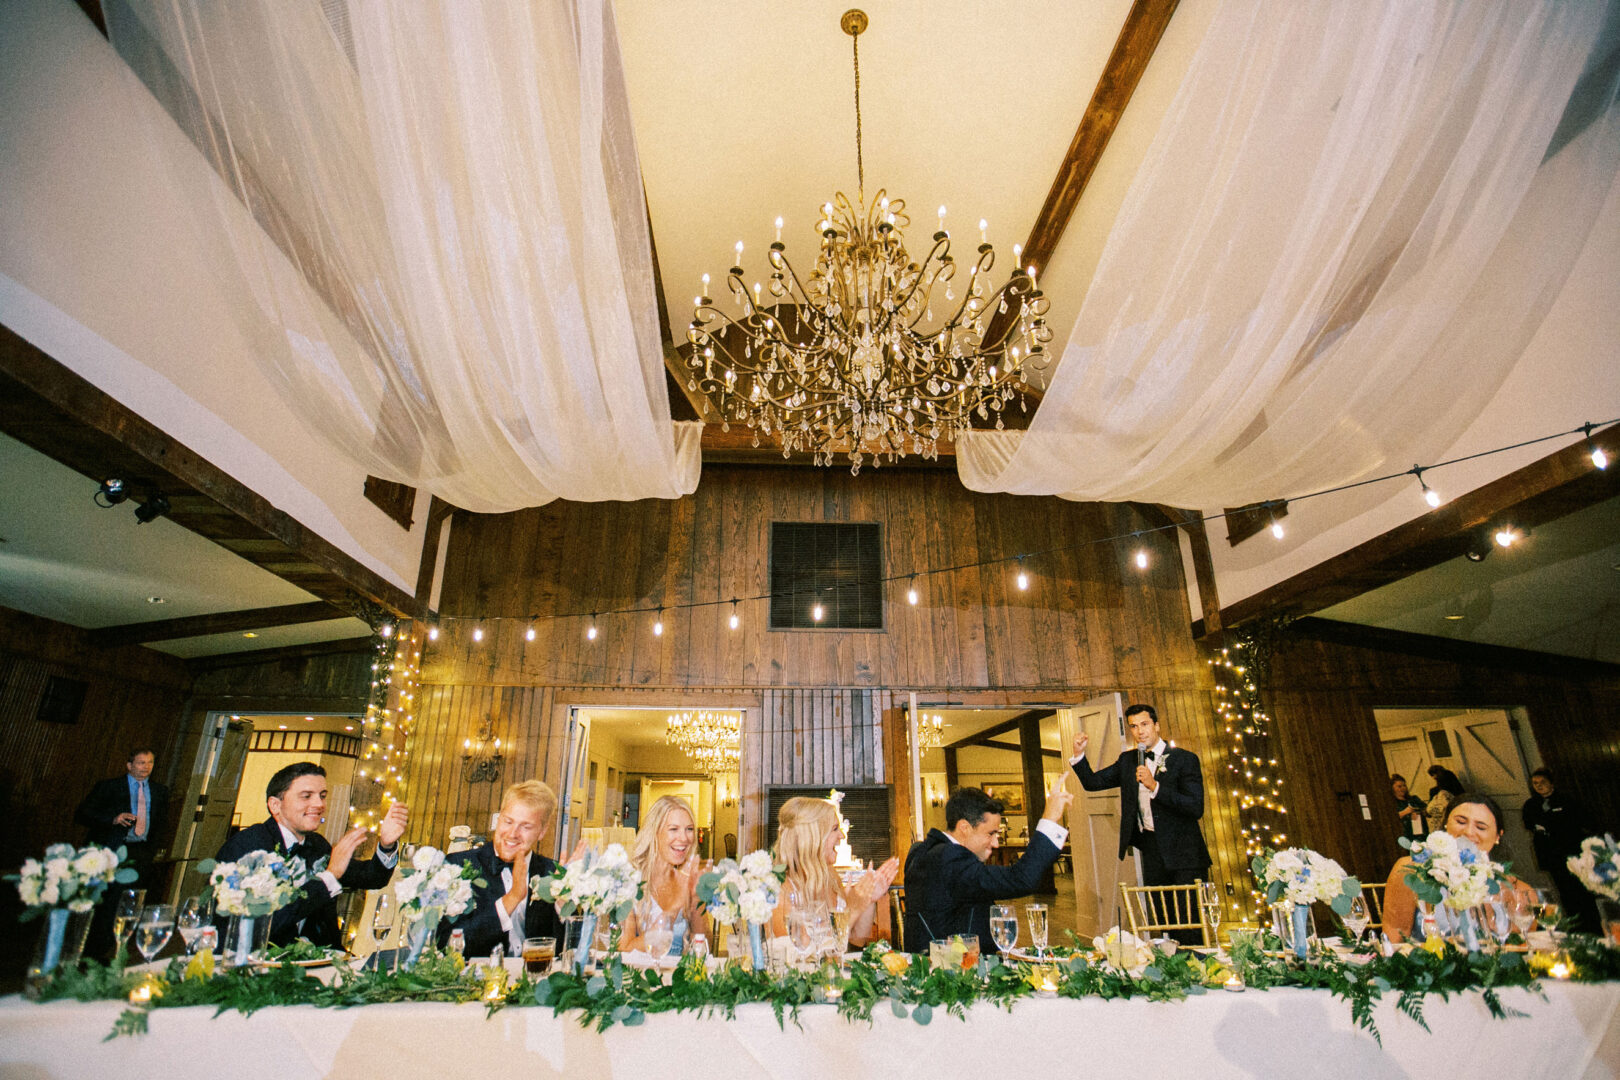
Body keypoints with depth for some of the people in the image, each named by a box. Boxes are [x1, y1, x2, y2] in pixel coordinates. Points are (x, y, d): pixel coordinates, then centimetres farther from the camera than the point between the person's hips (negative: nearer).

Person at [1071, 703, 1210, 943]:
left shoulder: (1184, 759, -5)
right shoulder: (1127, 761, 11)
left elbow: (1196, 808, -14)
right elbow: (1092, 782, 9)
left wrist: (1155, 786, -23)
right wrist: (1078, 754, -6)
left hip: (1183, 854, -5)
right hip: (1151, 852, 5)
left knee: (1189, 932, -6)